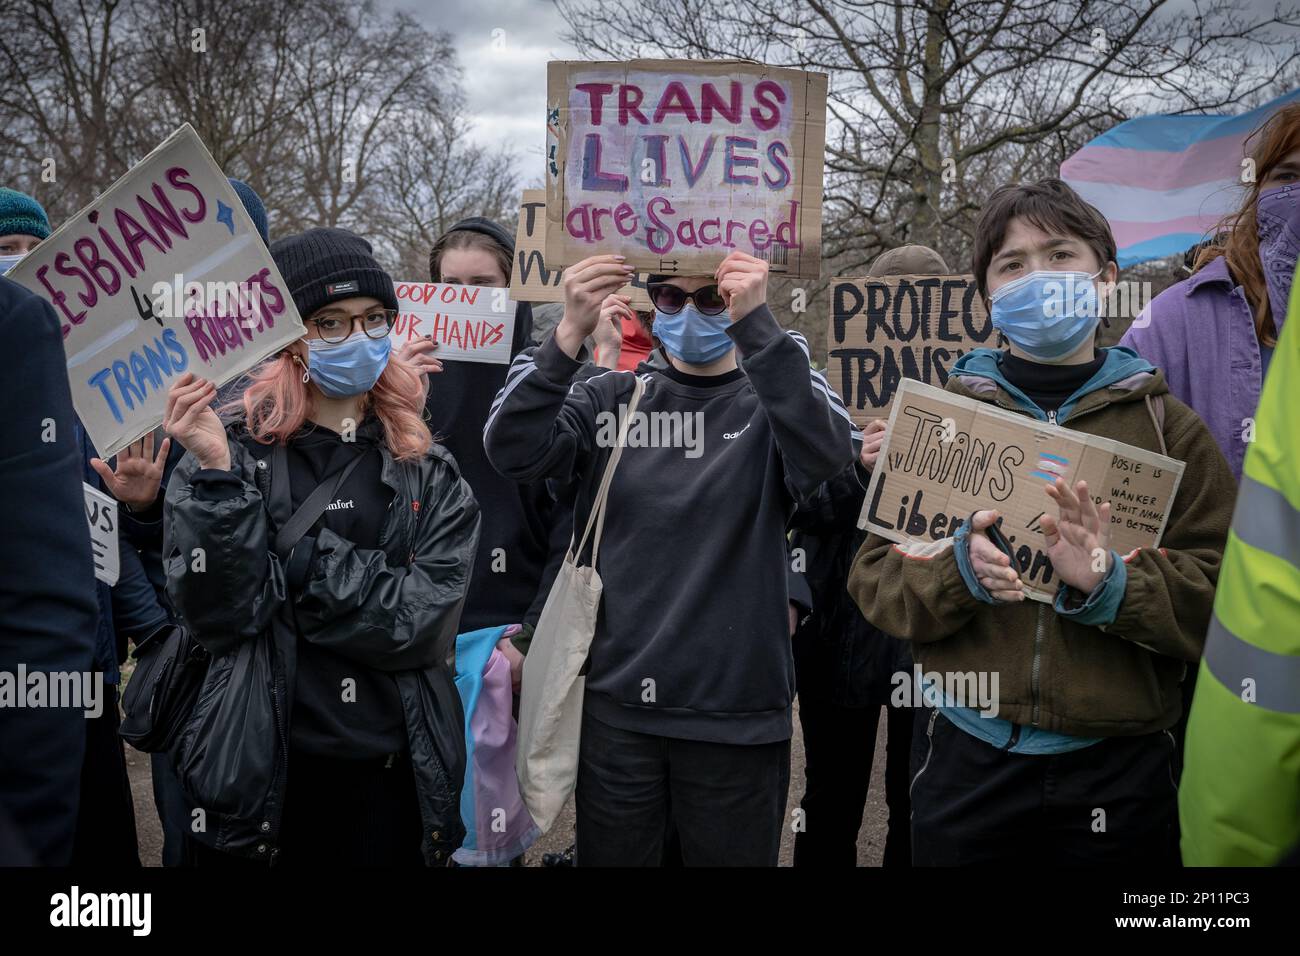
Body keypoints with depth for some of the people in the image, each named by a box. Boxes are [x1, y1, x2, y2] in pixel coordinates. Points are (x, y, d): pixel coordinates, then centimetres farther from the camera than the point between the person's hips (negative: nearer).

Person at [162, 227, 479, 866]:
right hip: (259, 780, -1)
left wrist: (295, 556, -15)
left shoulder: (431, 476, 2)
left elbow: (424, 620, -11)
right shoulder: (236, 452, -3)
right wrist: (217, 473, -21)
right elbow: (219, 614, -13)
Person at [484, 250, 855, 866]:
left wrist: (757, 324, -30)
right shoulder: (612, 398, 5)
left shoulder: (770, 402, 1)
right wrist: (570, 333, -23)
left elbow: (824, 453, -22)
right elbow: (512, 453, -11)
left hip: (738, 715, -1)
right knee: (609, 856, 14)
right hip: (617, 706, 2)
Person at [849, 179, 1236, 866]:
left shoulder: (1167, 426, 3)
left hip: (1118, 768, 0)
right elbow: (874, 580, 1)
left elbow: (1220, 599, -4)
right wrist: (959, 567, -18)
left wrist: (1109, 581, -21)